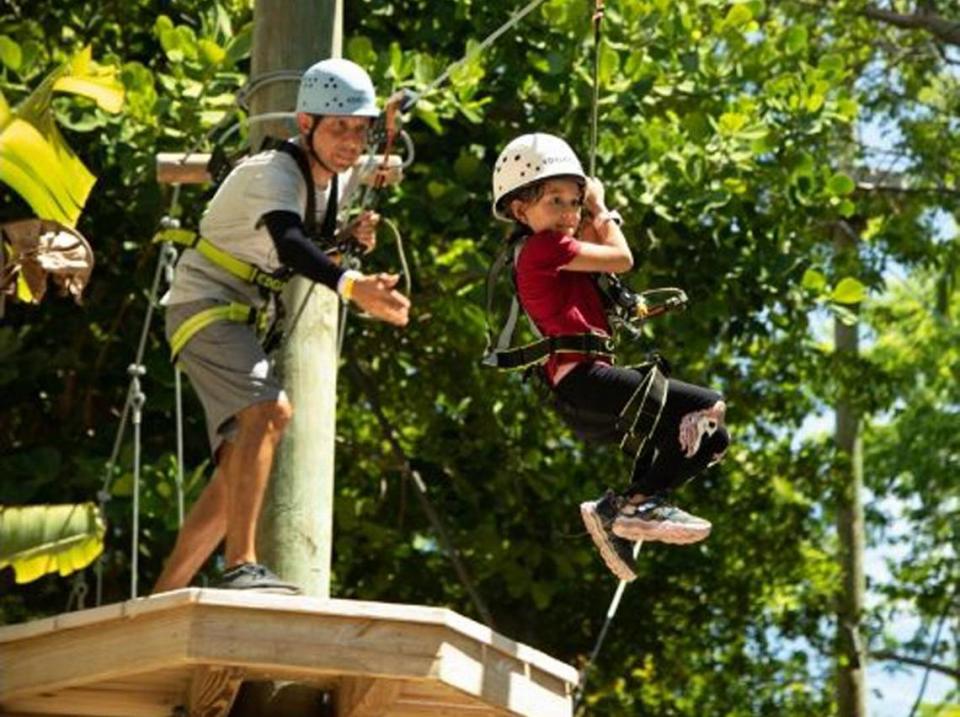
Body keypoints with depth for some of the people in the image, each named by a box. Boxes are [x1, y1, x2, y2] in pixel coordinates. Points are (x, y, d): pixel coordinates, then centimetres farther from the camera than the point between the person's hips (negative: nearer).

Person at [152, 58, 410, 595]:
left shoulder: (342, 178, 5)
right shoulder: (273, 173, -22)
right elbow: (289, 244, -42)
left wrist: (354, 235, -3)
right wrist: (353, 287, -59)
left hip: (244, 317, 9)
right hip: (206, 303, -9)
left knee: (238, 474, 6)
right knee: (270, 410, -32)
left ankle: (161, 597, 13)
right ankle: (242, 567, -39)